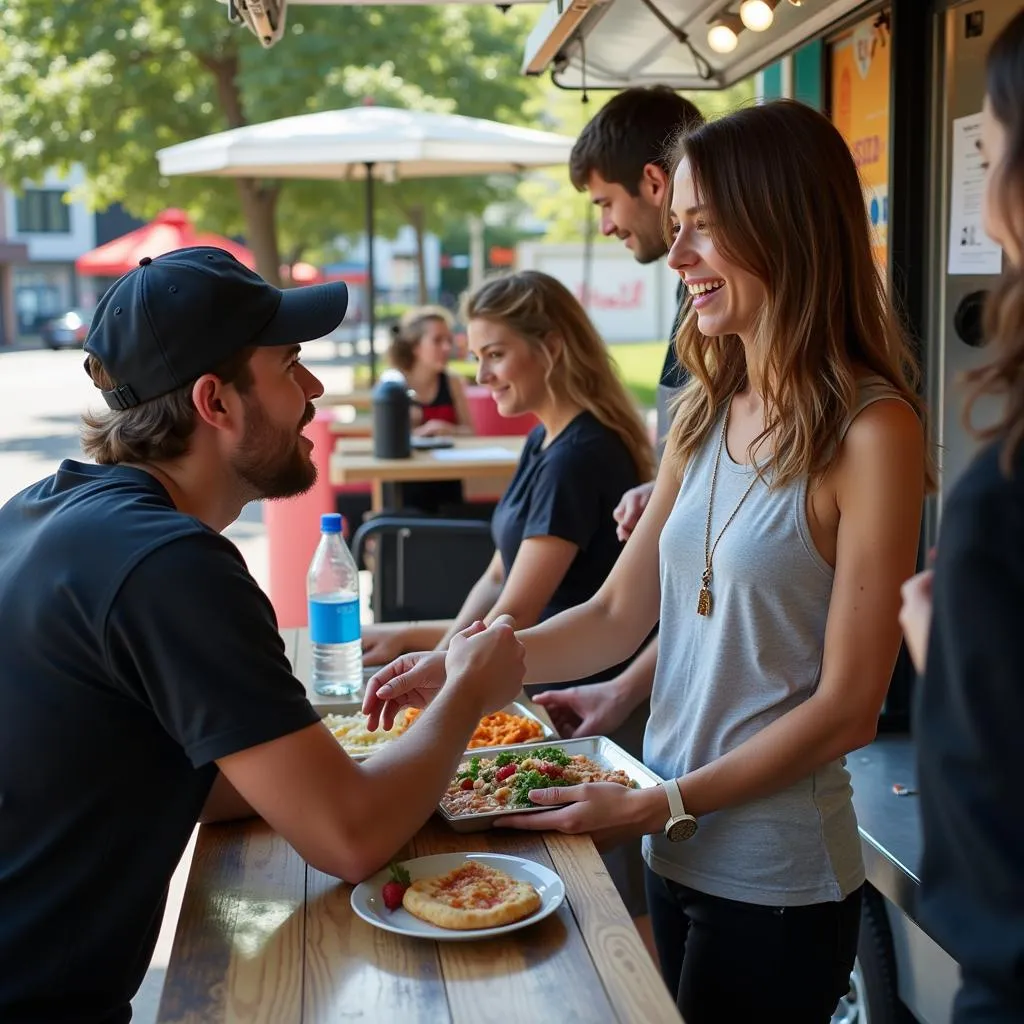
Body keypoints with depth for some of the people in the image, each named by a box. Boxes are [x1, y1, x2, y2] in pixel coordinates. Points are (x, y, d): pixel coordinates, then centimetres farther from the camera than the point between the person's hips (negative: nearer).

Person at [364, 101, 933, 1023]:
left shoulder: (871, 431, -16)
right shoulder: (707, 412, 4)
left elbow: (847, 709, -16)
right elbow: (620, 614, 5)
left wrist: (657, 805, -16)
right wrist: (459, 666, -7)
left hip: (775, 883, -6)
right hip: (678, 855, 6)